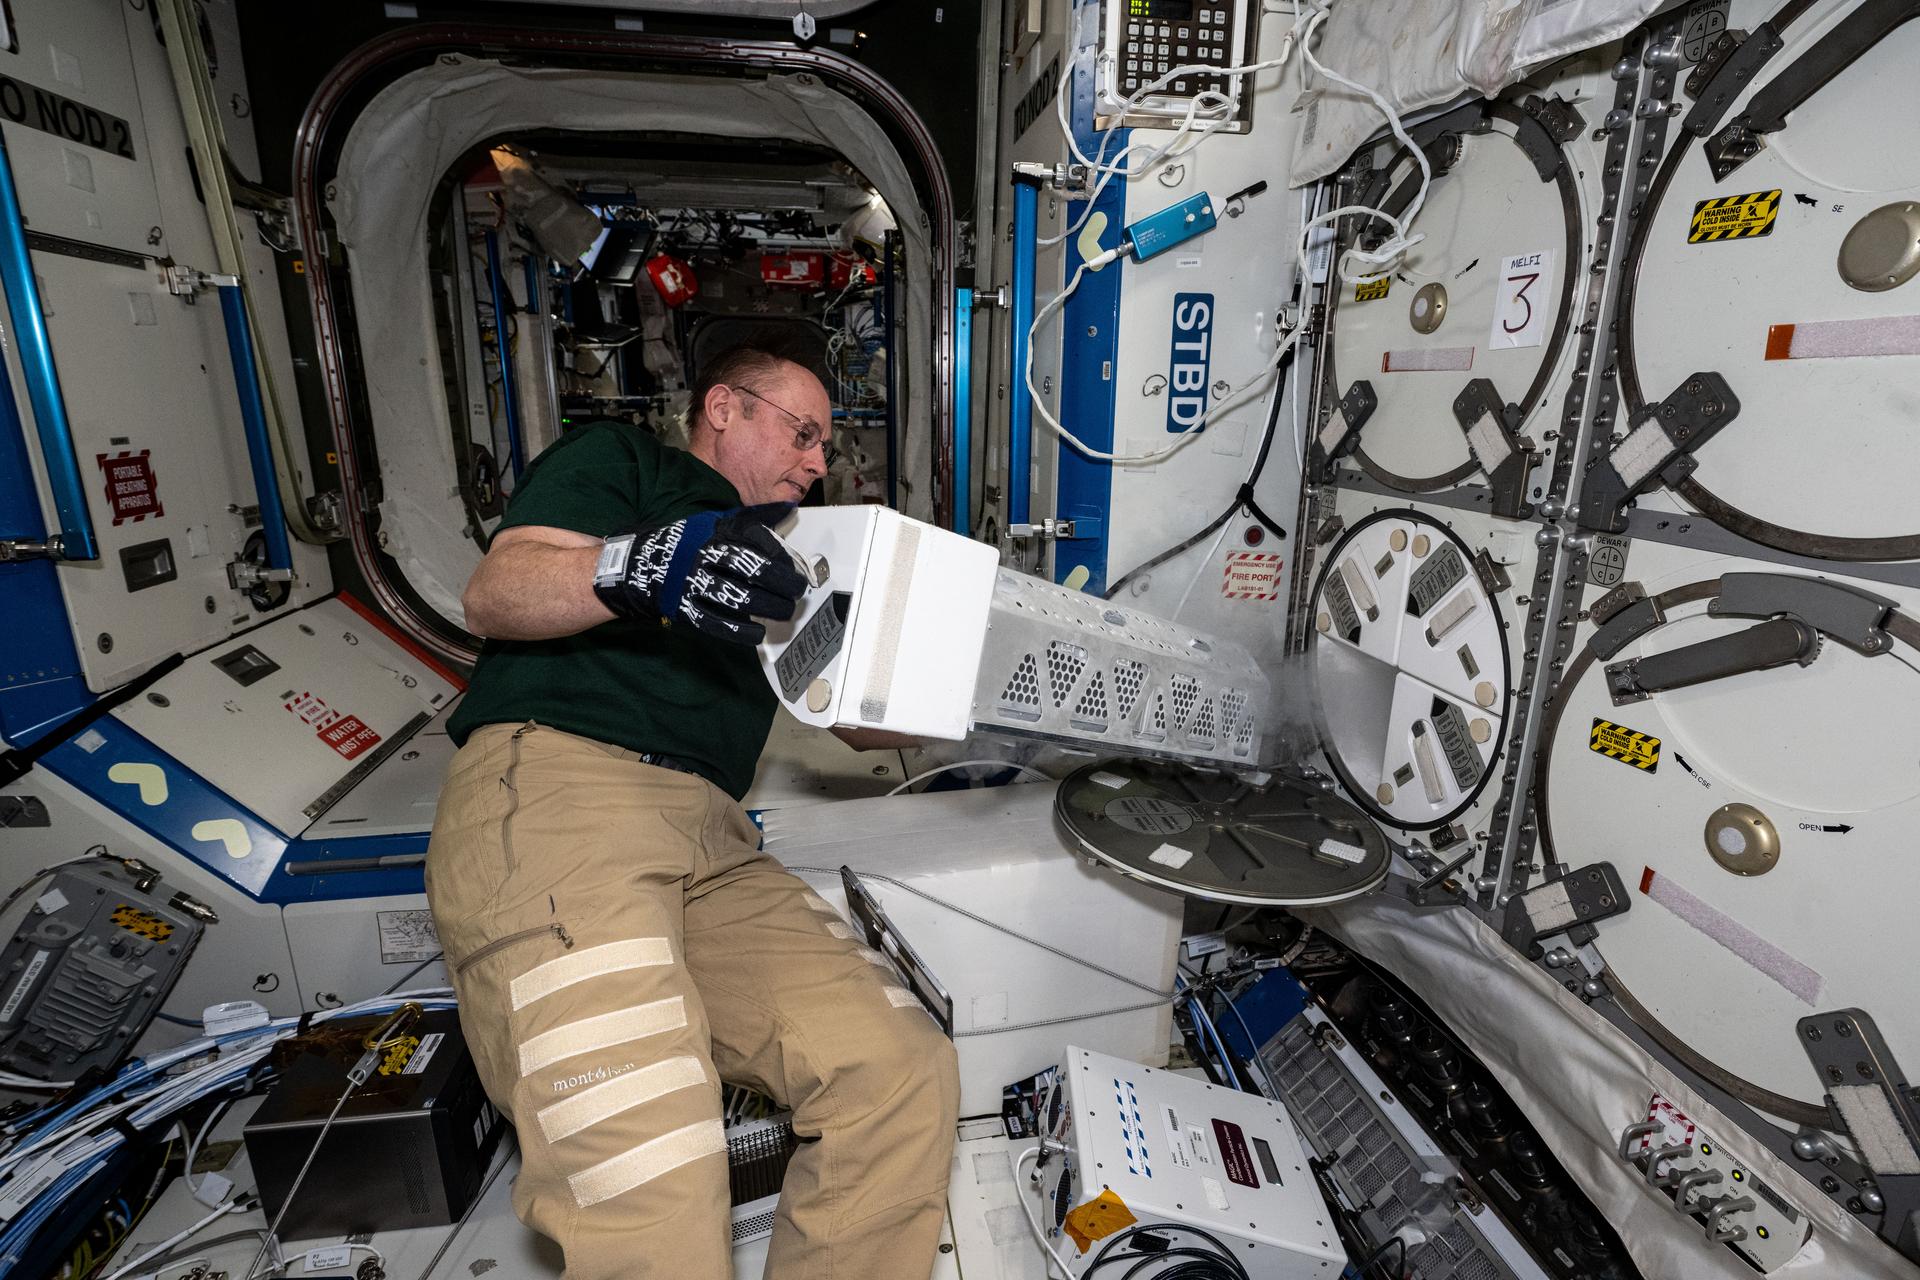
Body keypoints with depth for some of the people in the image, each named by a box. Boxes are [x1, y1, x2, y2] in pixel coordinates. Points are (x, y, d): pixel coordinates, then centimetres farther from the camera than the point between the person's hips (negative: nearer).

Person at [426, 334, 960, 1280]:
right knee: (652, 1190, -25)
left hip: (711, 842, 6)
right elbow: (492, 595, -1)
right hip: (551, 786, -5)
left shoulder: (771, 553, 32)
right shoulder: (617, 459, 16)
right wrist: (634, 566, -21)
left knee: (904, 1078, -14)